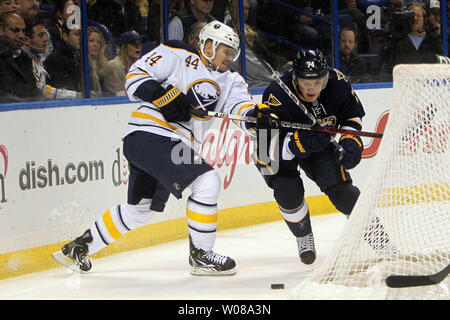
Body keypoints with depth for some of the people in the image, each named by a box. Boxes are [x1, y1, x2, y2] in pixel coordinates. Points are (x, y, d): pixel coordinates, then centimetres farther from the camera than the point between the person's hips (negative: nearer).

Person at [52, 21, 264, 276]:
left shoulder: (230, 82, 14)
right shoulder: (178, 56, -3)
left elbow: (244, 105, -3)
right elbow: (136, 76, -4)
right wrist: (161, 95, -20)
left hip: (172, 145, 9)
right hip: (148, 134, -9)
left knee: (141, 211, 20)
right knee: (207, 182, -18)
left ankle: (80, 247, 33)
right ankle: (200, 255, -8)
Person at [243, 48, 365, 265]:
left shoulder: (337, 83, -23)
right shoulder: (277, 96, -37)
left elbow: (352, 114, -2)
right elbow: (267, 147, -41)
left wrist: (351, 140, -19)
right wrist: (299, 143, -56)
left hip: (319, 144, 3)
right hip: (277, 153, -3)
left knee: (339, 186, -12)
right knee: (288, 190, -23)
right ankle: (304, 238, 3)